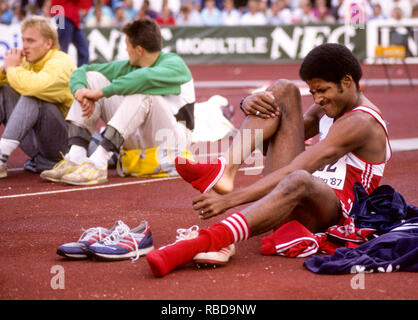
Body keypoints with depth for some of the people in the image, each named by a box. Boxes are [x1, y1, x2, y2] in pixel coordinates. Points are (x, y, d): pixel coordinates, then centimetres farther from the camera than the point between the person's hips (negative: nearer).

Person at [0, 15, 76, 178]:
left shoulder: (60, 63, -15)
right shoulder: (27, 61, 9)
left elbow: (34, 85, -35)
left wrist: (13, 68, -18)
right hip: (37, 142, 8)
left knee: (32, 97, -30)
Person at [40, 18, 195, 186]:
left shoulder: (174, 64, -13)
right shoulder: (128, 67, 7)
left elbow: (145, 77, -36)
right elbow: (82, 71, 6)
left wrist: (101, 92, -32)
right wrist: (80, 90, -18)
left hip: (172, 140, -6)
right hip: (137, 138, 7)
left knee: (143, 91, -33)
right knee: (92, 78, -3)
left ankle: (98, 163, -40)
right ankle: (75, 158, -22)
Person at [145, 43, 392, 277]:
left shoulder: (360, 123, -14)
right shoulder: (327, 109, 18)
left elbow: (293, 173, -23)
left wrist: (230, 200, -30)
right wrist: (251, 104, -6)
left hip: (331, 211, -8)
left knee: (298, 181, -46)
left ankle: (199, 244, -63)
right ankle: (224, 171, -25)